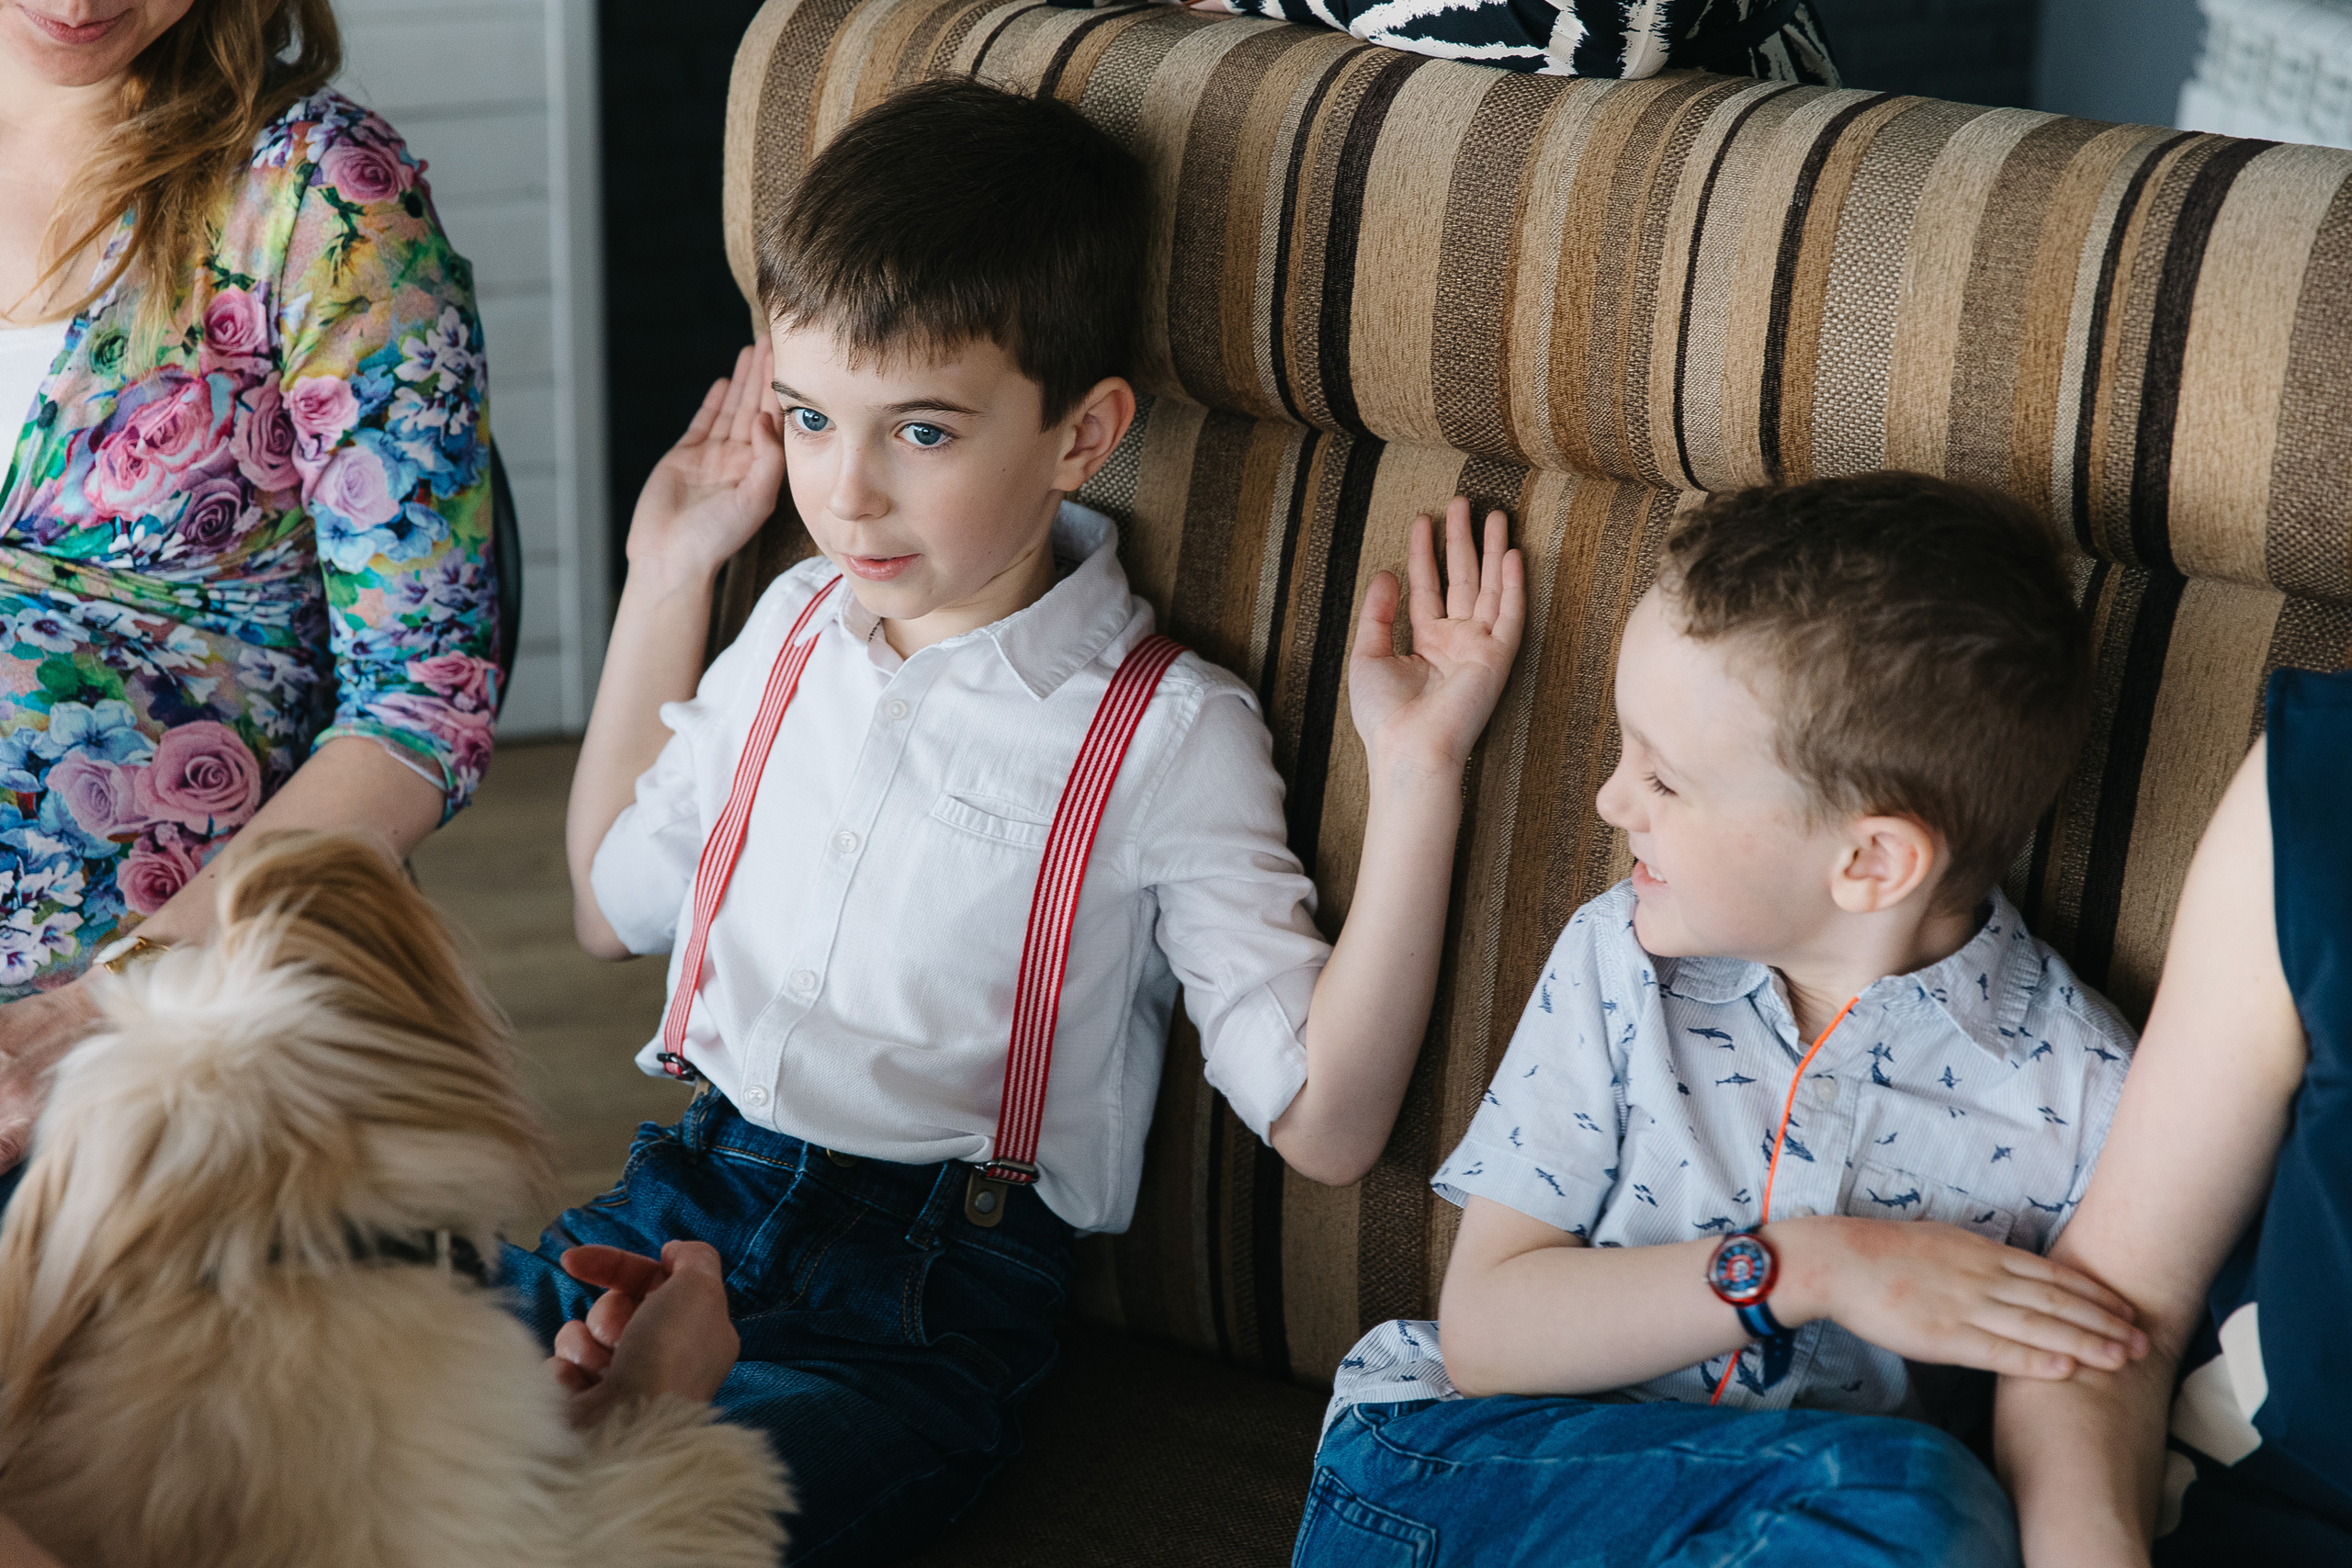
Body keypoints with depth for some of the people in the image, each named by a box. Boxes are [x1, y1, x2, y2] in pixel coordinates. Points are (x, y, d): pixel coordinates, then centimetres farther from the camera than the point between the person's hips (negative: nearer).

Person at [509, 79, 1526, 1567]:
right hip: (684, 1196, 6)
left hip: (929, 1291, -5)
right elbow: (617, 906, 29)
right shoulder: (797, 628, 13)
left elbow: (1326, 1124, -10)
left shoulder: (1164, 733, -5)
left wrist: (1416, 772, -17)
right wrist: (667, 578, 24)